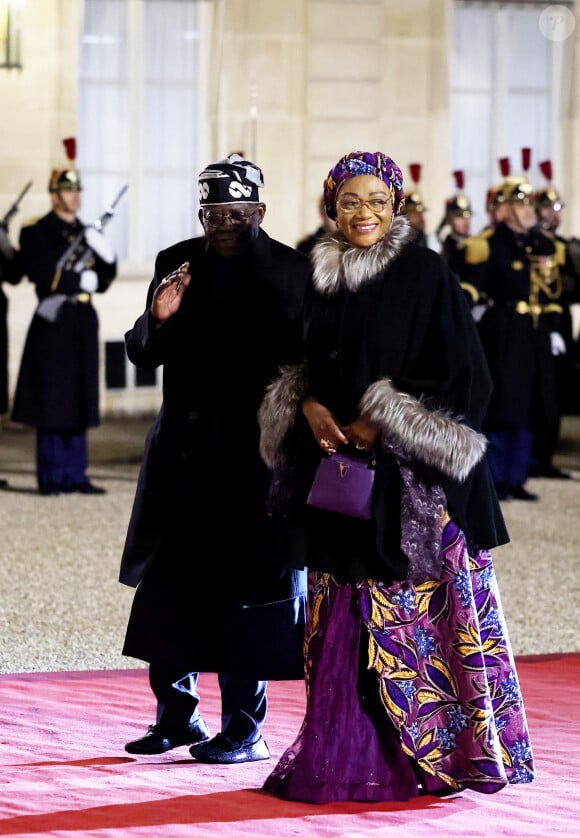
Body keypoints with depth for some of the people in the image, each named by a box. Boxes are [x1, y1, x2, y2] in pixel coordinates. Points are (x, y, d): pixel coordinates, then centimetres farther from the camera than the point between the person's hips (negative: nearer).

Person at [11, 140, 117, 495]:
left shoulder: (88, 234, 16)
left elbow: (103, 282, 13)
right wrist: (80, 281, -13)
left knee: (79, 401, 7)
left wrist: (106, 257, -5)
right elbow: (41, 276, -15)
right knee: (52, 401, -4)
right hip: (53, 324, -6)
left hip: (83, 324, 6)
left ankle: (75, 475, 11)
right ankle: (51, 477, 1)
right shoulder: (35, 232, -2)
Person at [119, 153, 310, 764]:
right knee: (167, 585, 6)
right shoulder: (177, 263, 7)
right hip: (183, 451, 4)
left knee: (242, 591, -2)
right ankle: (176, 714, 18)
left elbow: (299, 354, -11)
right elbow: (142, 354, 8)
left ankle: (244, 730, 5)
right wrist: (157, 319, -9)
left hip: (254, 456, -4)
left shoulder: (289, 271, -4)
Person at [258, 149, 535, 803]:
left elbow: (462, 371, -10)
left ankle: (437, 750, 4)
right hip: (337, 466, 5)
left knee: (414, 611, -5)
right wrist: (309, 406, -4)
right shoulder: (319, 277, 10)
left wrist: (381, 424, -13)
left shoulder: (425, 273, -6)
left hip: (410, 472, -5)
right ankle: (353, 748, 13)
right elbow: (300, 363, 18)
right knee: (343, 613, 7)